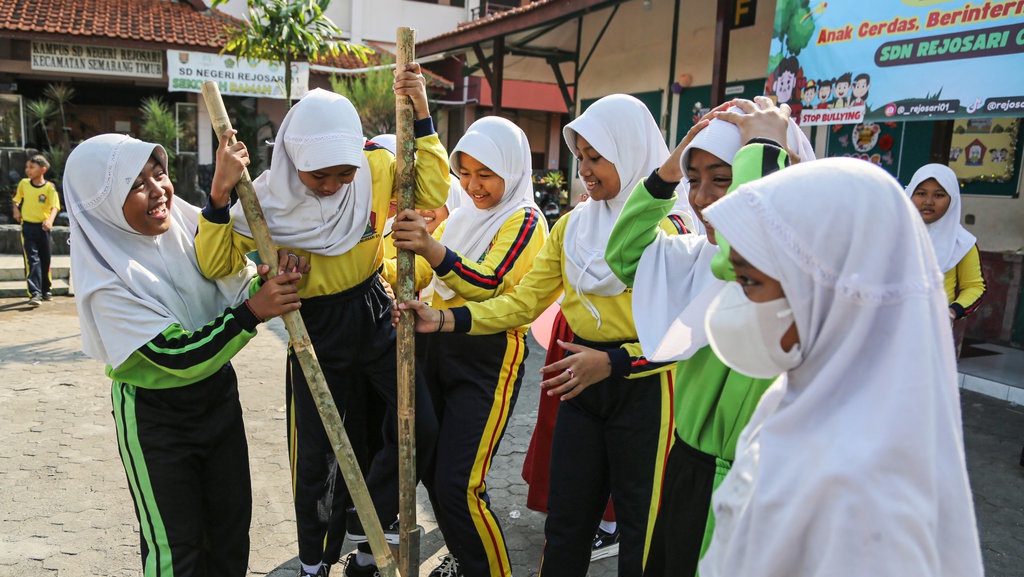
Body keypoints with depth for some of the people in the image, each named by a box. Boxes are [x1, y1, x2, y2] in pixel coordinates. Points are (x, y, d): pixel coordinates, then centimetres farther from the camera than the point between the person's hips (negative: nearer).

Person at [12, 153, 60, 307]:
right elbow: (17, 198, 21)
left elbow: (55, 206, -20)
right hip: (28, 226, 0)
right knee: (32, 260, -11)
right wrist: (16, 209, 5)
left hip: (43, 227, 0)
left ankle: (45, 290, 29)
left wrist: (50, 220, -36)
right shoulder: (23, 184, 1)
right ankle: (35, 293, -16)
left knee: (45, 260, 12)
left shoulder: (50, 187, -9)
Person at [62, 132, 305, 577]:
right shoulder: (107, 284, -22)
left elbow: (233, 282, -3)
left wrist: (269, 283, -25)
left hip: (218, 393, 5)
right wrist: (254, 310, -33)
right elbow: (180, 355, -26)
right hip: (155, 416, -5)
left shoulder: (184, 221, -8)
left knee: (232, 524, 16)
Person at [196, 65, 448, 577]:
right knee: (318, 453, 10)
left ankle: (368, 523, 21)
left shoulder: (376, 167, -8)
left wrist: (422, 118, -12)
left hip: (373, 314, 2)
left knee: (419, 428, -7)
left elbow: (432, 195, -5)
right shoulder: (270, 196, -13)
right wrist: (219, 197, -29)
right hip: (315, 329, -2)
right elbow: (217, 264, -14)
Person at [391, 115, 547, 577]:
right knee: (431, 469, 13)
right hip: (437, 347, 7)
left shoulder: (524, 219, -9)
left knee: (459, 485, -8)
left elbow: (489, 286, -24)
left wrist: (433, 249, -38)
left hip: (487, 359, -7)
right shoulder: (463, 214, 12)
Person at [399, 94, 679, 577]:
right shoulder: (572, 225, 7)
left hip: (643, 386, -5)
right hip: (581, 384, 5)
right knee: (565, 520, 14)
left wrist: (611, 362, -25)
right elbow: (523, 301, 3)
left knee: (639, 524, 10)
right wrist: (443, 319, -7)